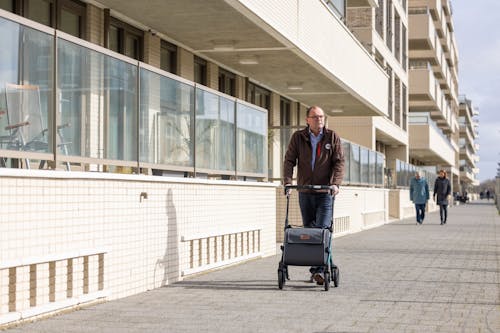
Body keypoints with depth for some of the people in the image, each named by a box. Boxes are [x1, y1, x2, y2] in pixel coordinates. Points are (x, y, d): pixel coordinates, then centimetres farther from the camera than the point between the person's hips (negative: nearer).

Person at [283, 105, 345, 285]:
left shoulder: (332, 137, 2)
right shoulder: (298, 137, 5)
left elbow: (339, 161, -4)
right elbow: (289, 160, 0)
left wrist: (336, 183, -19)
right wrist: (287, 181, -15)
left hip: (326, 192, -2)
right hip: (305, 192, 2)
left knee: (323, 229, -12)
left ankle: (321, 269, -15)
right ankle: (313, 269, 15)